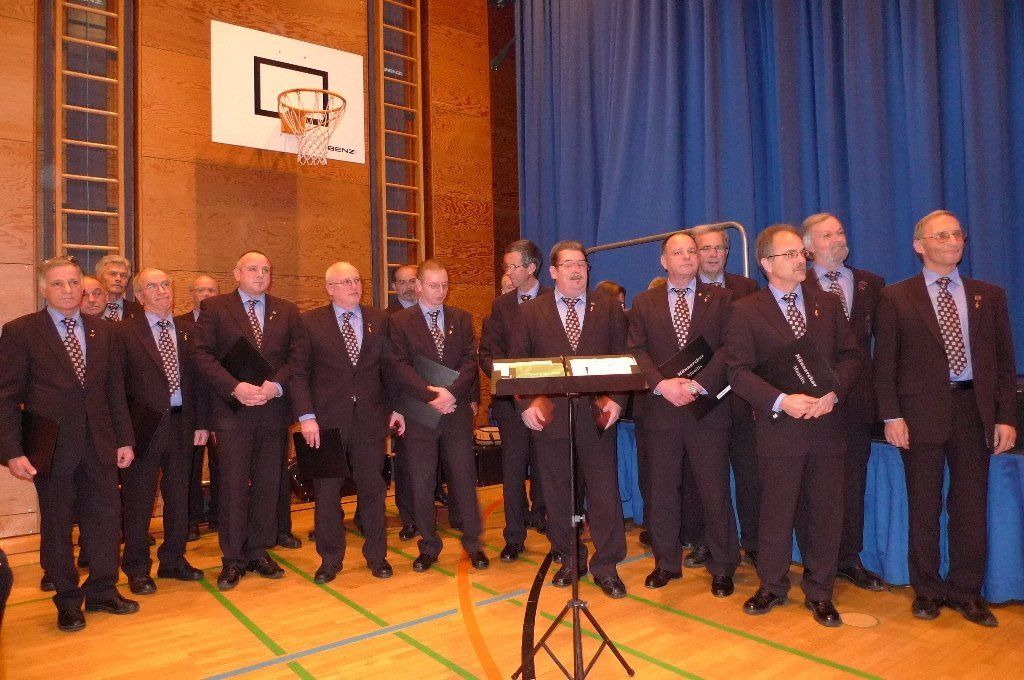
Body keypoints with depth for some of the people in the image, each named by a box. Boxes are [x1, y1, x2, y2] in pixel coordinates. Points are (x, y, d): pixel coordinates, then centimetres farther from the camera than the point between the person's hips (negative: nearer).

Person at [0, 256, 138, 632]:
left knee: (106, 517, 8)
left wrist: (124, 439, 7)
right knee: (56, 524, 9)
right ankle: (67, 601, 25)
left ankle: (103, 591, 25)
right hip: (52, 445, -3)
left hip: (99, 442, 3)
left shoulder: (103, 332, 7)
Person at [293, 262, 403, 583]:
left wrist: (396, 407, 5)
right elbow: (300, 372, -2)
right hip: (327, 419, -1)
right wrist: (306, 415, -11)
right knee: (326, 491, 8)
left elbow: (389, 367, 11)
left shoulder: (379, 320, 8)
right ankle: (330, 558, 25)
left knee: (372, 487, 8)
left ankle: (376, 555, 24)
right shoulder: (310, 322, 1)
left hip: (370, 418, 2)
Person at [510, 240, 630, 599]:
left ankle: (606, 566, 18)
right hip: (549, 415, 0)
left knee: (604, 489, 4)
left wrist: (617, 399, -8)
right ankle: (568, 559, 27)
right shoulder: (530, 311, 6)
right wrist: (525, 403, -7)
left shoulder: (610, 308, 7)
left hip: (597, 414, 0)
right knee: (557, 491, 10)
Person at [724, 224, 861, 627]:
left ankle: (819, 592, 27)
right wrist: (781, 401, -20)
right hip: (778, 426, -3)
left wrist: (833, 392, -10)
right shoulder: (746, 311, -2)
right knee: (776, 511, 7)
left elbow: (851, 356, 8)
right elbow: (738, 371, -8)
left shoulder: (828, 304, 10)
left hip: (826, 424, 4)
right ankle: (772, 587, 26)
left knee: (827, 510, 10)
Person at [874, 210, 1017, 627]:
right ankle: (927, 589, 22)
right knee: (924, 505, 7)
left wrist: (1006, 417, 1)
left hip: (974, 409, 3)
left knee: (971, 504, 8)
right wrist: (891, 415, -9)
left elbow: (1004, 360, 8)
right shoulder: (895, 298, 1)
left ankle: (966, 590, 24)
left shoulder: (989, 296, 10)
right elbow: (884, 362, -2)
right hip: (921, 410, -2)